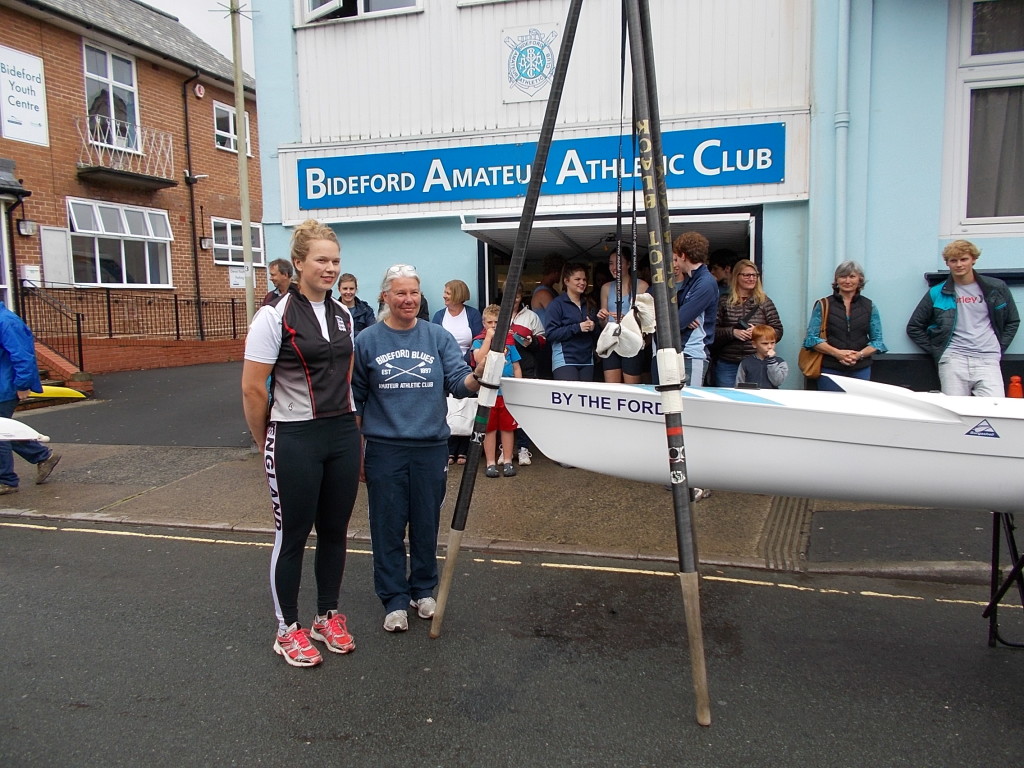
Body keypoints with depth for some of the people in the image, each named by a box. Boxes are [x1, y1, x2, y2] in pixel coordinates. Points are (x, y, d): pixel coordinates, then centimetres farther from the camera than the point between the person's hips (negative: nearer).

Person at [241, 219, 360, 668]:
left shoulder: (342, 314, 9)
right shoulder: (275, 315, -11)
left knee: (335, 530, 14)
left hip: (343, 434, 6)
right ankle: (288, 629, 23)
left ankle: (327, 616, 31)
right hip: (296, 440, -6)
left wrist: (350, 425, 16)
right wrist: (268, 446, -1)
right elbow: (252, 389, -10)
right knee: (293, 535, 7)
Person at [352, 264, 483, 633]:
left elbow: (459, 380, -7)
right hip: (384, 448, -1)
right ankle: (394, 600, 21)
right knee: (388, 527, 7)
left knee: (426, 524, 13)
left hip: (431, 446, 1)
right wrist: (356, 450, 5)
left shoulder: (438, 337, 2)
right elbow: (356, 399, 5)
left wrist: (478, 378, -30)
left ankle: (423, 590, 32)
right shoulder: (367, 340, 0)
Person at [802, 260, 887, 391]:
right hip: (830, 369, -2)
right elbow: (812, 338, -2)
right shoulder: (823, 305, 3)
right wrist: (837, 352, -15)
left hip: (861, 370, 2)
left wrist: (859, 354, -11)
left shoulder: (869, 307, 9)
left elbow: (877, 341, 8)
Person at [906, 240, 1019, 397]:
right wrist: (936, 351, 4)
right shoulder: (937, 294, 8)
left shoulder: (996, 288, 11)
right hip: (953, 360, 0)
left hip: (987, 360, 1)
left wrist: (999, 348, 9)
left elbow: (1013, 322, 21)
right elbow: (913, 328, 12)